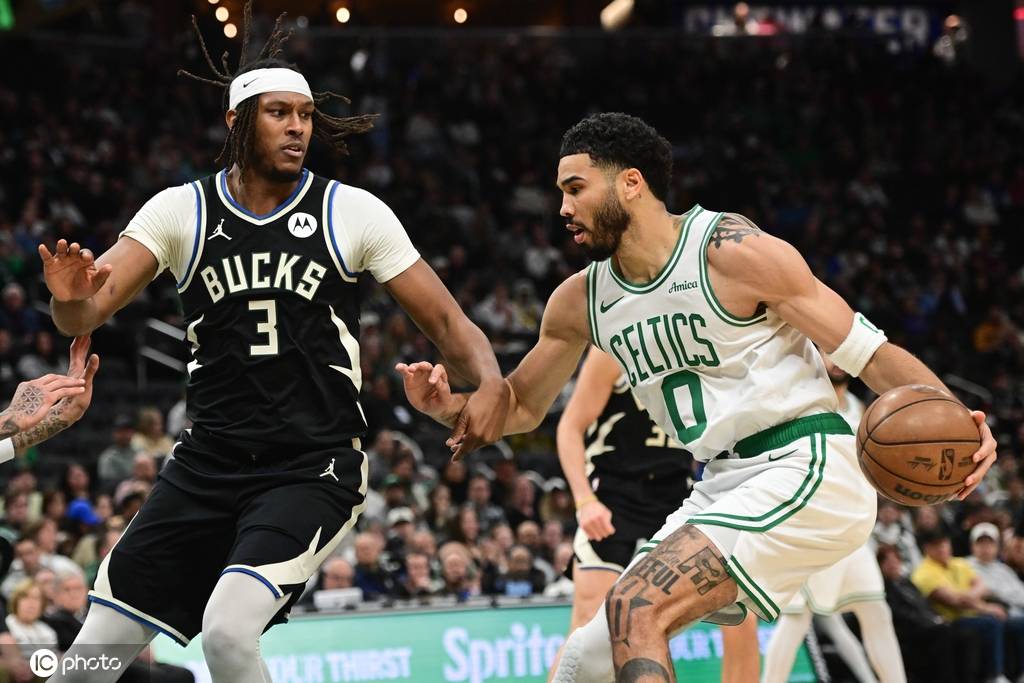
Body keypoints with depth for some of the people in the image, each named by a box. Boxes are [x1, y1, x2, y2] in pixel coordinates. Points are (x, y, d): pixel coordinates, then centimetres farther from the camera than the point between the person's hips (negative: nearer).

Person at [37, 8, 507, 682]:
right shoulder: (182, 210, 2)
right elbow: (85, 314, -5)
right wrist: (71, 295, -30)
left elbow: (445, 318, -1)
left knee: (227, 629, -27)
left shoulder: (353, 213, -1)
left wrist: (491, 380, -22)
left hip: (315, 469, -3)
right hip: (206, 467, 3)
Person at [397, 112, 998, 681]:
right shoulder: (581, 300, 8)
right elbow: (522, 405, 21)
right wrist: (452, 406, -2)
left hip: (804, 469, -8)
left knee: (637, 608, -24)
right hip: (723, 487, 8)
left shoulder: (733, 252, -13)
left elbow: (869, 351, -12)